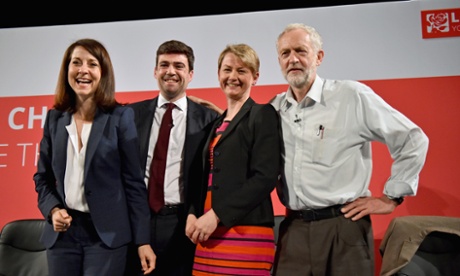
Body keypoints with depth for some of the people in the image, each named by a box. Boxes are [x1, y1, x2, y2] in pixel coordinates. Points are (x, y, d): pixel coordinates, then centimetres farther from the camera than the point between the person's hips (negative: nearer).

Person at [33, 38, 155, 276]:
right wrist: (52, 209, -6)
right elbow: (42, 176, 13)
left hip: (106, 233, -3)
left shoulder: (121, 116, -5)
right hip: (62, 231, 4)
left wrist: (143, 240, -9)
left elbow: (133, 180, -7)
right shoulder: (55, 117, 6)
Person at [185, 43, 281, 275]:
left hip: (245, 232, -6)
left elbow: (265, 177, -14)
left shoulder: (263, 115, -4)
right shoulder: (217, 123, 17)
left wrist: (217, 214, -17)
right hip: (212, 233, 7)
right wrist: (193, 213, 1)